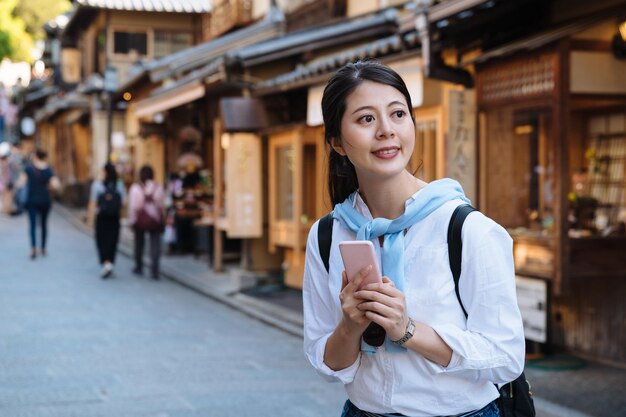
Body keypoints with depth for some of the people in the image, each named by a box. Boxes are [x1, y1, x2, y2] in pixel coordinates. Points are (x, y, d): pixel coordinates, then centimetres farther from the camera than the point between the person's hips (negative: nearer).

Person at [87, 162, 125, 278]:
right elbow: (123, 203, 0)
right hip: (115, 219, 2)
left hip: (102, 217, -2)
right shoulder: (120, 186, 0)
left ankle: (106, 263, -15)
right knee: (112, 242, 10)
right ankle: (110, 266, 17)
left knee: (102, 241, 4)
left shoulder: (97, 185, -6)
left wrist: (90, 218, -1)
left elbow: (92, 203, -6)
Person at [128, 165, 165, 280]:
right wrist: (162, 219, 12)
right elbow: (162, 205, 3)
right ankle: (155, 270, -11)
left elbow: (133, 206, -6)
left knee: (139, 243, 15)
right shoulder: (158, 187, 0)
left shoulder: (135, 188, -5)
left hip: (140, 219, 0)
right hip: (155, 219, 0)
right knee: (155, 243, -2)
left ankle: (139, 267, 27)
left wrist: (131, 220, 1)